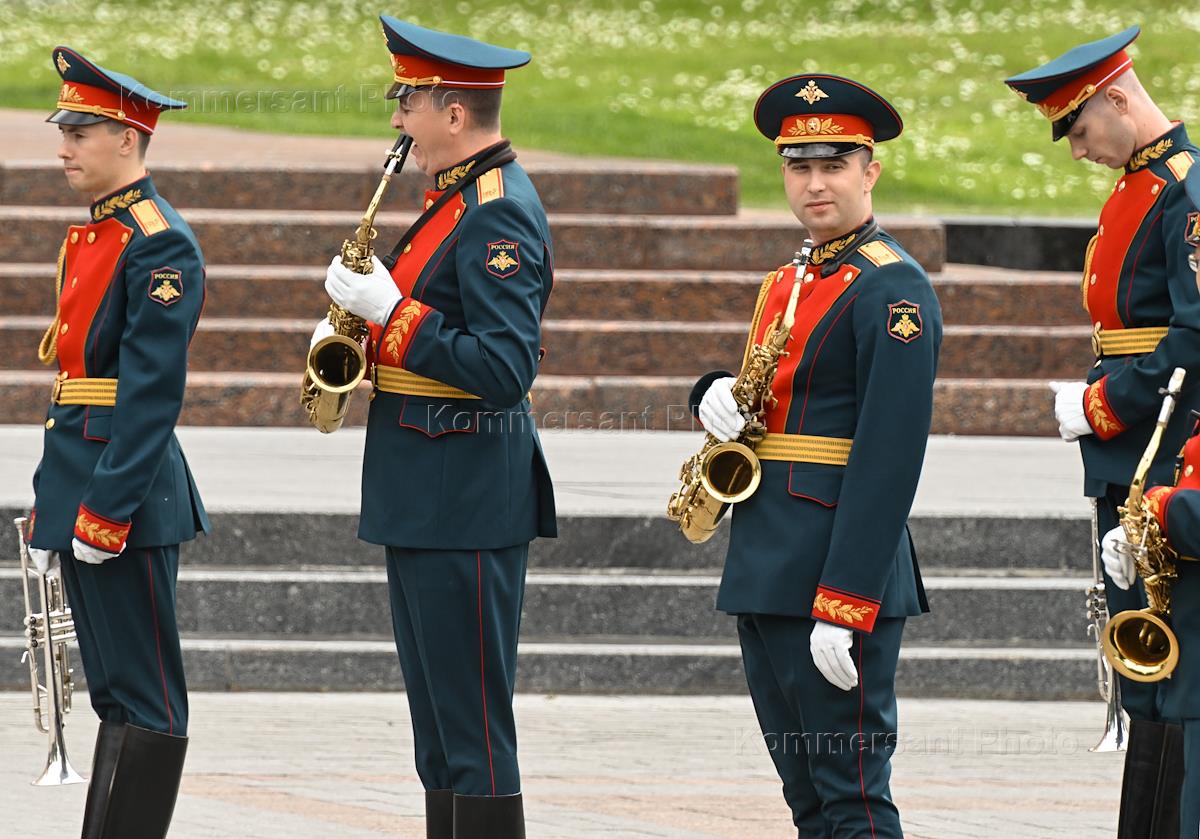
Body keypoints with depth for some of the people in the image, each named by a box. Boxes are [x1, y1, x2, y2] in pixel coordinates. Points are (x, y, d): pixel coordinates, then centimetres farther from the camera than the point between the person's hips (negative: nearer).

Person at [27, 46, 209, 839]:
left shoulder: (160, 245, -13)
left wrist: (105, 509, -22)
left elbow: (152, 393, -19)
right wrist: (50, 506, 19)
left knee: (144, 700, -6)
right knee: (115, 692, 13)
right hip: (81, 491, 10)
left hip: (127, 490, -10)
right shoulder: (89, 241, 16)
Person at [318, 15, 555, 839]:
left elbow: (504, 370, -24)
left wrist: (391, 314, -22)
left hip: (466, 498, -11)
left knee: (474, 729, -7)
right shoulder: (455, 198, 15)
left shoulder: (498, 215, -17)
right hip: (422, 495, 11)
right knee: (438, 722, 13)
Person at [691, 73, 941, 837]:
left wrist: (843, 607, -23)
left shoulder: (893, 289, -12)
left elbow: (889, 457, -18)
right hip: (766, 574, 9)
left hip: (841, 574, -9)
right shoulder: (790, 283, 17)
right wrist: (720, 392, 0)